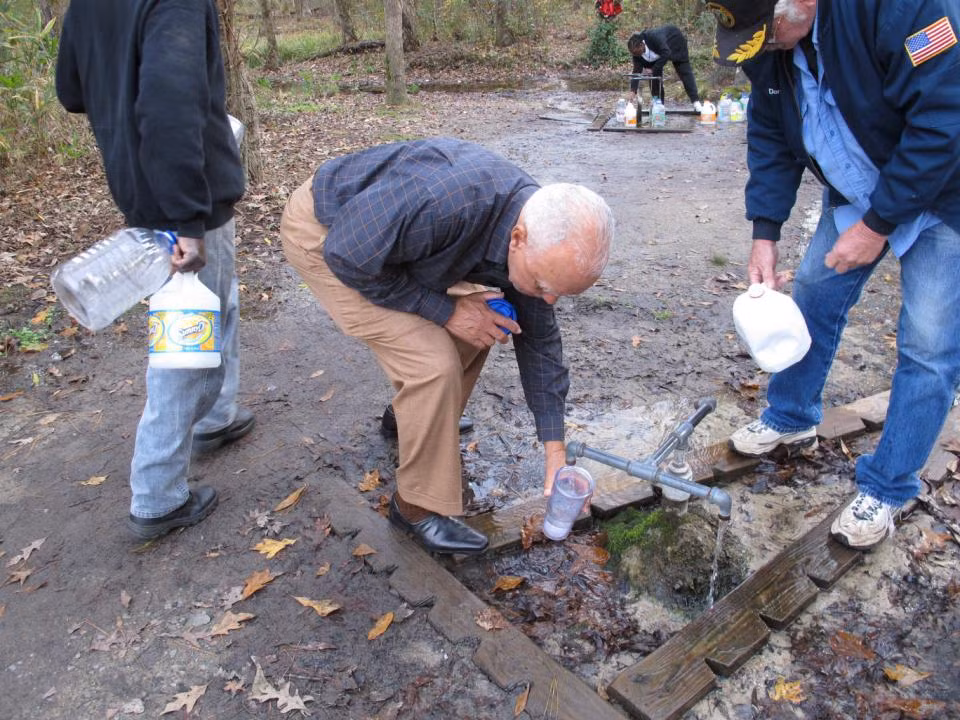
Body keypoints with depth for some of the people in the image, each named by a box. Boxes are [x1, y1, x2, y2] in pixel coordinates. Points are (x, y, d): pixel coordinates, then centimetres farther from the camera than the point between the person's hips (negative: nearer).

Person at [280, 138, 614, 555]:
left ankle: (411, 415, 31)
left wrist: (554, 449, -1)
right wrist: (446, 309, -23)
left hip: (391, 233, 7)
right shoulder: (447, 201, -40)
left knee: (478, 325, 6)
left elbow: (537, 336, -2)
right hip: (325, 236, -7)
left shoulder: (541, 242, -13)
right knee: (433, 361, -18)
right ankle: (419, 507, 1)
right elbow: (348, 255, -28)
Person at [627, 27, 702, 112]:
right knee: (654, 75, -7)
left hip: (676, 41, -5)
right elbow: (637, 70, -25)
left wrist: (653, 69, -48)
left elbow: (666, 54, -46)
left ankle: (696, 102, -6)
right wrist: (633, 90, -34)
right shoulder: (636, 51, -25)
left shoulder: (654, 37, -44)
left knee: (685, 71, -6)